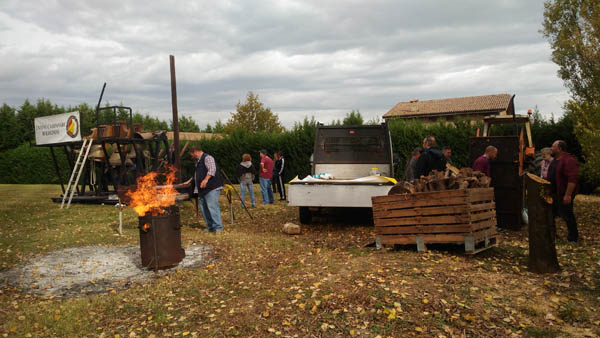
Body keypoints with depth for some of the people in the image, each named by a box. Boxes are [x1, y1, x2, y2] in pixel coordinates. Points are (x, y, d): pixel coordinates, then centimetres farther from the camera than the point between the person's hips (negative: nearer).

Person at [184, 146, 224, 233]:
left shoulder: (207, 158, -7)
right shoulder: (198, 161, 24)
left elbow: (212, 169, -22)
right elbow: (196, 175, 37)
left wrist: (206, 180, -32)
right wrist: (189, 181, 37)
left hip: (212, 188, -11)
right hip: (203, 190, 11)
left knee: (212, 207, -16)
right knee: (204, 208, 9)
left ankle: (218, 228, -15)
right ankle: (210, 227, 16)